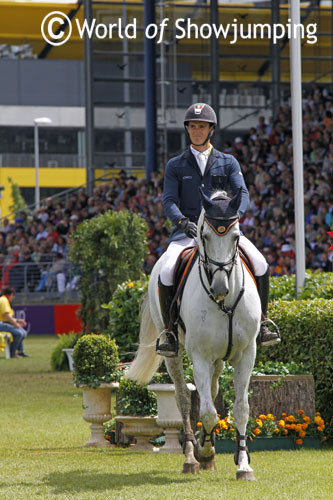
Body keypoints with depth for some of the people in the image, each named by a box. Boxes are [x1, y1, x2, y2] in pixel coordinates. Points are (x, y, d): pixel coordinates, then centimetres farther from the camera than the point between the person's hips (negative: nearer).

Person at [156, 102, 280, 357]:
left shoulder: (228, 162, 11)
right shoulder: (175, 166, 9)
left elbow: (242, 194, 0)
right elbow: (169, 201, 0)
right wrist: (182, 221, -21)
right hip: (187, 230, -1)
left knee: (260, 264, -23)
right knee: (166, 272, -29)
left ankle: (261, 322, -7)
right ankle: (169, 331, -16)